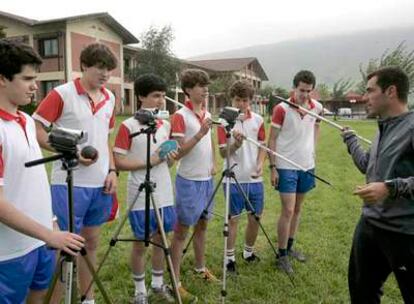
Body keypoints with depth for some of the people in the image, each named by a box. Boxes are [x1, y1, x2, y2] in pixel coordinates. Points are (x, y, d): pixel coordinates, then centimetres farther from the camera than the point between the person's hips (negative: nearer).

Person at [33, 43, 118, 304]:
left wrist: (112, 170, 5)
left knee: (91, 242, 16)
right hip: (68, 184, -6)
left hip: (99, 184, 6)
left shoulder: (110, 98, 9)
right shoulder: (62, 94, -9)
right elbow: (37, 130, -10)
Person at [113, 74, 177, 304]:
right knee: (141, 243, 8)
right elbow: (119, 163, -12)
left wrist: (171, 157, -7)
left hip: (164, 194, 5)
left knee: (161, 240, 15)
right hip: (140, 196, -5)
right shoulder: (128, 126, -10)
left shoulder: (166, 125, 8)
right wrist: (150, 161, -18)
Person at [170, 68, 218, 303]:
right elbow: (178, 152, -18)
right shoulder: (180, 116, -13)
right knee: (182, 231, 0)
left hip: (207, 179, 7)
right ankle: (176, 282, 10)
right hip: (189, 181, -7)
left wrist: (213, 163, 6)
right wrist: (199, 134, -27)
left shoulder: (207, 114, 9)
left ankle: (201, 268, 34)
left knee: (202, 225, 18)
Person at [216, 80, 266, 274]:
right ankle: (230, 257, 20)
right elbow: (223, 153, -9)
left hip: (255, 178, 4)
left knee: (255, 216, 13)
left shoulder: (258, 120, 4)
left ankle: (249, 252, 34)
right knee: (233, 218, 5)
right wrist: (235, 145, -29)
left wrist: (260, 163, -7)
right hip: (234, 179, -4)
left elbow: (262, 146, 10)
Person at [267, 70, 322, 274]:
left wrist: (312, 149, 9)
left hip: (307, 166, 5)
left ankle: (290, 246, 30)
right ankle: (282, 255, 8)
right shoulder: (282, 108, -13)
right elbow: (272, 139, -9)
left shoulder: (317, 108, 1)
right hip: (286, 167, -5)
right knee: (288, 211, -5)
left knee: (298, 209, 14)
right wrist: (273, 167, -13)